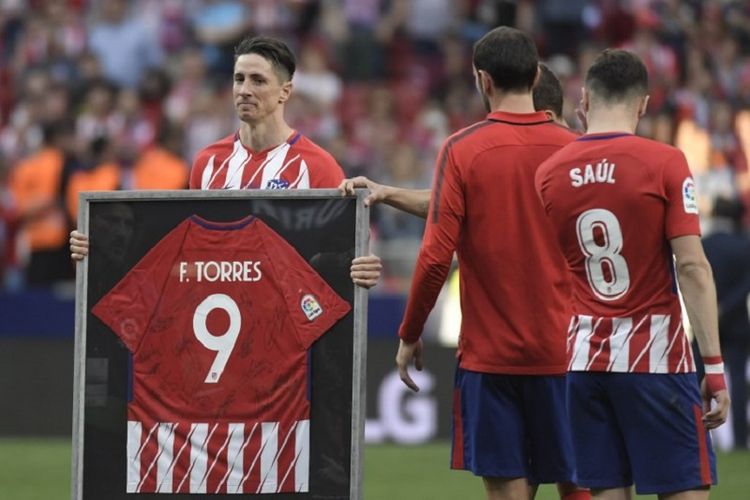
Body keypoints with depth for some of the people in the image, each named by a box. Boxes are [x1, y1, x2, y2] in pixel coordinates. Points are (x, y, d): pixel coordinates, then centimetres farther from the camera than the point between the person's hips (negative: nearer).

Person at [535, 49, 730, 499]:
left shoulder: (549, 173, 4)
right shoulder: (665, 163, -8)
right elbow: (692, 267, -13)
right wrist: (715, 365, -12)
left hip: (584, 359, 4)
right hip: (656, 357, -4)